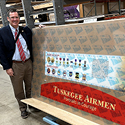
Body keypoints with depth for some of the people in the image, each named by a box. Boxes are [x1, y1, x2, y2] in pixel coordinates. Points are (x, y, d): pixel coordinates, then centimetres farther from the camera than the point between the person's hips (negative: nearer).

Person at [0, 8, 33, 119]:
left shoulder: (26, 30, 5)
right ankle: (23, 109, 30)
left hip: (28, 63, 3)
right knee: (18, 90, 10)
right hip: (15, 65, -2)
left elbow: (31, 46, 16)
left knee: (30, 87, 16)